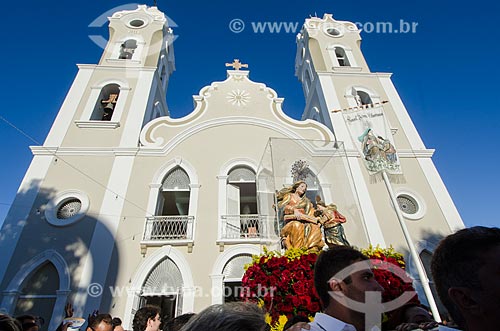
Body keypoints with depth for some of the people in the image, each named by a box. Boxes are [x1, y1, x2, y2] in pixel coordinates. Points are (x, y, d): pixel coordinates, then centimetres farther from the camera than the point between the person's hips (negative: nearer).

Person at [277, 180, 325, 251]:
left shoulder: (305, 200, 32)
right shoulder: (289, 195, 22)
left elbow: (311, 211, 20)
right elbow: (283, 205, 4)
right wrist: (294, 209, -12)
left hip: (304, 220, 4)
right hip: (292, 219, -4)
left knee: (315, 227, -27)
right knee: (297, 226, -37)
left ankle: (313, 250, -35)